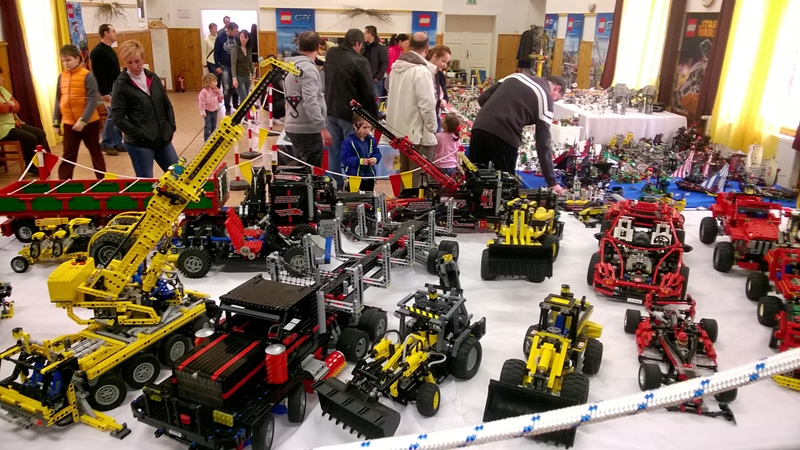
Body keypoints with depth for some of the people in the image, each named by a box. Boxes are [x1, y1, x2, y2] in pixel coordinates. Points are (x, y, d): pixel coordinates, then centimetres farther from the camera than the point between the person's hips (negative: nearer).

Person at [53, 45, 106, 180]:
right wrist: (56, 122, 10)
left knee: (95, 152, 11)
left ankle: (102, 179, 24)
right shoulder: (61, 77, 6)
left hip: (88, 122, -4)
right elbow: (58, 100, 12)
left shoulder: (87, 76, -10)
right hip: (69, 123, 4)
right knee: (68, 155, 6)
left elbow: (92, 100, -15)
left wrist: (83, 120, -22)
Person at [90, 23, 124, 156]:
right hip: (109, 91, -9)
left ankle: (117, 143, 17)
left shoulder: (110, 50, 15)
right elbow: (98, 74, -20)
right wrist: (104, 93, -23)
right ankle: (106, 144, 6)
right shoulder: (98, 51, -15)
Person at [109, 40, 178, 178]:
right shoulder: (121, 84, -6)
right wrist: (138, 134, -14)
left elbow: (167, 105, 16)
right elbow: (117, 117, -10)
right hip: (139, 143, -5)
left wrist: (171, 127, 5)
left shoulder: (153, 78, 9)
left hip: (163, 138, 5)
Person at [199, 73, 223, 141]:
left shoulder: (215, 90, 1)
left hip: (214, 111, 6)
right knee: (208, 127, -5)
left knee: (214, 126, 15)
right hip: (207, 111, -6)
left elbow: (220, 100, 7)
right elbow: (202, 102, -18)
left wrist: (219, 92, -7)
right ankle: (206, 140, 2)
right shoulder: (204, 91, -19)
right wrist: (202, 112, -19)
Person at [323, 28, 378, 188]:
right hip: (351, 114, -6)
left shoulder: (330, 54, 4)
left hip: (331, 111, 6)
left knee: (334, 152, 11)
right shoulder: (359, 61, -16)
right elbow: (369, 92, -14)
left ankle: (335, 187, 19)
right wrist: (374, 115, -4)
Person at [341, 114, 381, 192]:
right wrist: (360, 161, -25)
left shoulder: (371, 140, 3)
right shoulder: (348, 142, -13)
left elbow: (377, 153, 9)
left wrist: (375, 159, -15)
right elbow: (345, 159, -17)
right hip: (354, 176, -5)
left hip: (369, 176, 5)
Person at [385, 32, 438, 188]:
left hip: (401, 130, 9)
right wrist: (432, 127, -9)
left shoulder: (397, 67, 6)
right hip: (419, 132, -9)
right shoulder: (422, 71, -19)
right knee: (417, 177, 0)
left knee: (404, 172, 20)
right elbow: (427, 104, -22)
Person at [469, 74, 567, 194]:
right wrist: (552, 181, 7)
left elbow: (482, 99, 20)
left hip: (480, 127, 6)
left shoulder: (518, 76, 24)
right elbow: (543, 143, 3)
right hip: (505, 137, -5)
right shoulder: (545, 98, 8)